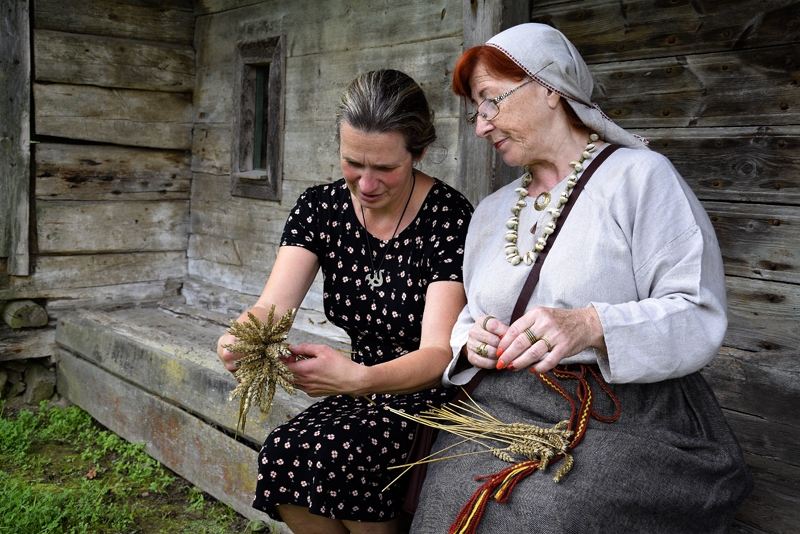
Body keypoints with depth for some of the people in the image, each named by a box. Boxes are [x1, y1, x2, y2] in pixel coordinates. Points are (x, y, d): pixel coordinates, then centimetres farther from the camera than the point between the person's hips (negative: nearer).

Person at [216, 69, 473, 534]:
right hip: (365, 393, 4)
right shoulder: (320, 209, -3)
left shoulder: (450, 217, -18)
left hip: (436, 395, -4)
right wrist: (243, 338, -38)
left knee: (335, 454, -29)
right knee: (283, 454, -24)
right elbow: (272, 306, -13)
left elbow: (439, 353, -24)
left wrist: (358, 378, -44)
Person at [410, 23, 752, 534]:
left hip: (622, 414, -4)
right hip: (499, 411, 5)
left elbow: (699, 318, -10)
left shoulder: (641, 176, -2)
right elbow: (468, 318, 22)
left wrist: (590, 326, -26)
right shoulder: (492, 210, 19)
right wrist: (470, 340, -2)